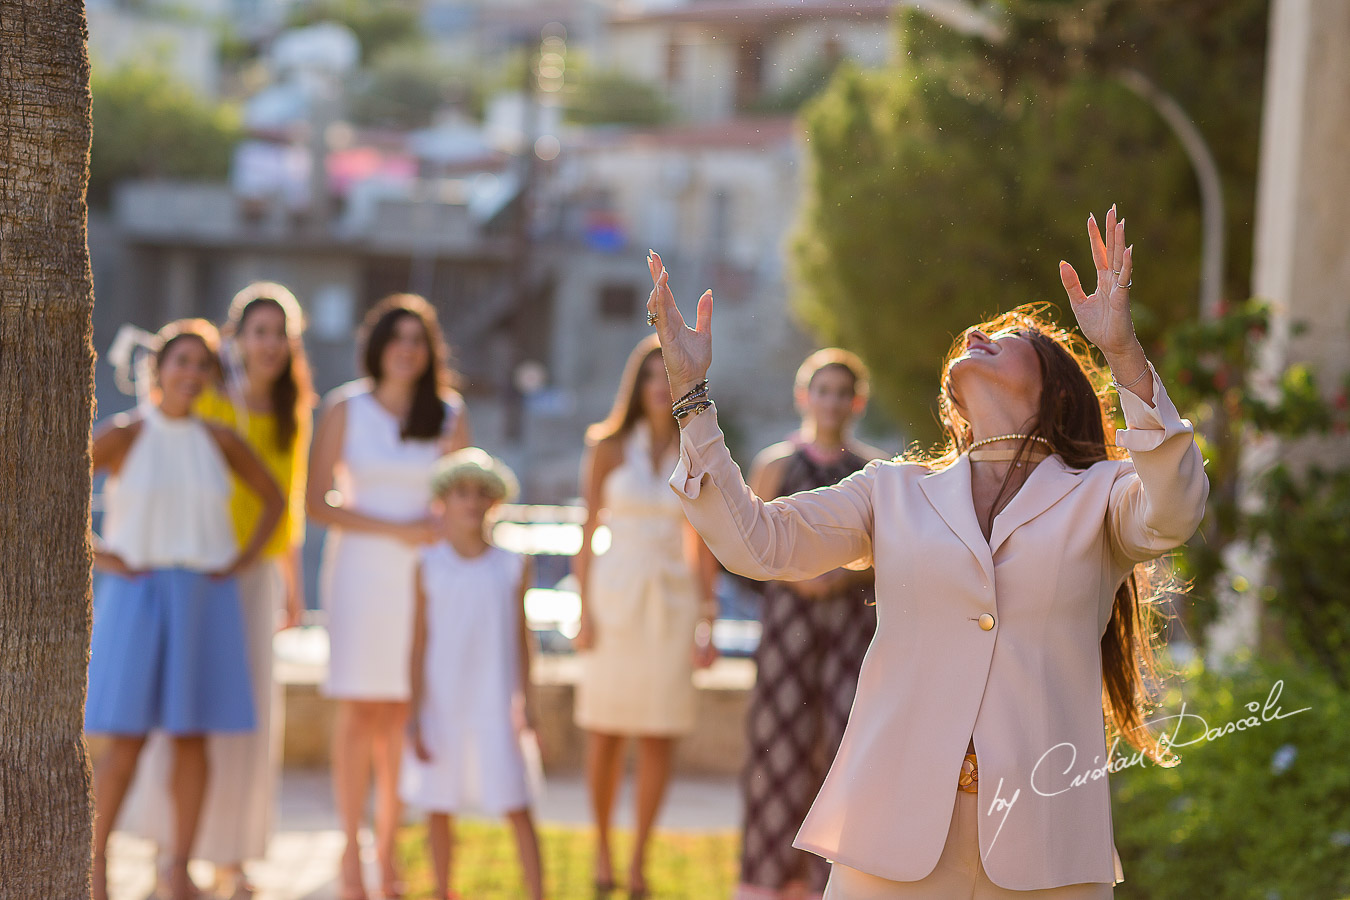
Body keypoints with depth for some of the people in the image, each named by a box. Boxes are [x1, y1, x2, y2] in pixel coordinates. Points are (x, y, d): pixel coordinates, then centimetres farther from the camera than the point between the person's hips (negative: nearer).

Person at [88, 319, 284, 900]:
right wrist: (96, 555, -9)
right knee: (127, 738, -5)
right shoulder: (124, 434, -4)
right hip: (137, 593, -3)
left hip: (205, 597, 3)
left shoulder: (220, 441, 6)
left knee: (193, 737, 3)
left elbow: (273, 500, 19)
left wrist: (245, 559, 7)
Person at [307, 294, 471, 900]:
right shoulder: (344, 410, 1)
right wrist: (392, 529, -10)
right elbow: (317, 502, -2)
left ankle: (387, 850, 11)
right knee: (360, 710, -4)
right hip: (360, 570, -2)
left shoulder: (449, 416, 6)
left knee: (401, 714, 0)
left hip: (424, 576, 2)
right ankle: (352, 851, 4)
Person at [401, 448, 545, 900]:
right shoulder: (429, 566, -1)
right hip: (442, 704, 0)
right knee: (439, 806, 8)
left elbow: (521, 637, 7)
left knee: (516, 806, -4)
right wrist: (416, 713, -3)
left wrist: (525, 702, 4)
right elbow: (419, 642, 0)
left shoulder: (512, 566, 1)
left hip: (494, 706, 0)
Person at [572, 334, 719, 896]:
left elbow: (702, 547, 7)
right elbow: (586, 533, 1)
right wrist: (584, 612, -6)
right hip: (615, 597, -1)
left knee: (659, 738, 0)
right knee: (605, 732, 1)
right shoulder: (609, 447, 0)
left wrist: (706, 625, 2)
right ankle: (602, 845, 19)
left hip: (674, 601, 2)